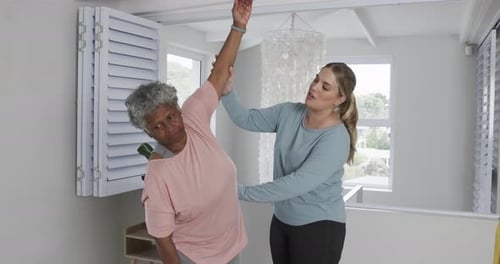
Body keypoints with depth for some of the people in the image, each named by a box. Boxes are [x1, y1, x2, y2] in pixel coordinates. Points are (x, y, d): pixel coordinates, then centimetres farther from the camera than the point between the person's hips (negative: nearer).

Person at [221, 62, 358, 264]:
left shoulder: (336, 138, -22)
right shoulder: (288, 113, -3)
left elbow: (297, 184, -28)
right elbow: (246, 119, 0)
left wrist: (241, 192, -27)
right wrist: (227, 88, -17)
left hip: (319, 226, -5)